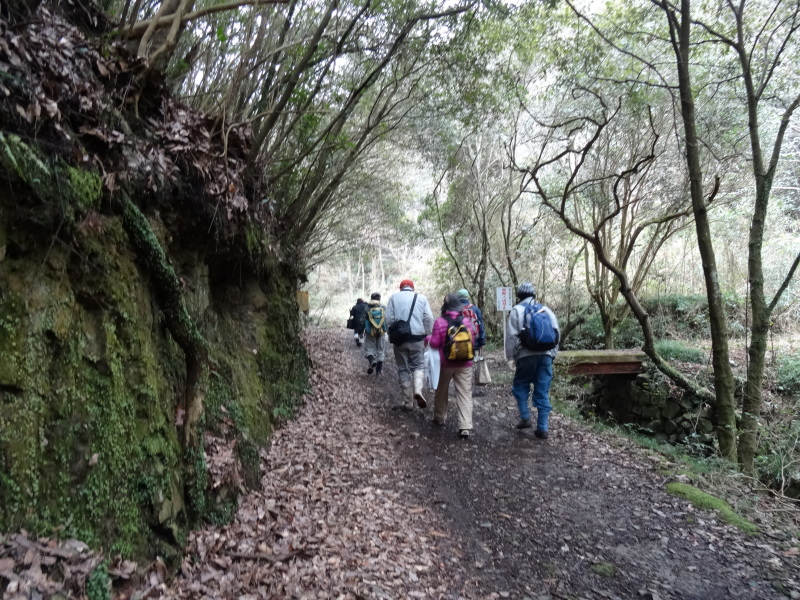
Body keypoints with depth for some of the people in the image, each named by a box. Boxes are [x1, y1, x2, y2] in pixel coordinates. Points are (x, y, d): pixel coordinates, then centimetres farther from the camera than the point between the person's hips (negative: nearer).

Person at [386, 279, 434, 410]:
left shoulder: (394, 297, 5)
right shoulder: (421, 298, 5)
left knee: (403, 369, 9)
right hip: (417, 338, 0)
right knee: (418, 365, 14)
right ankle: (418, 389, -14)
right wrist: (427, 335, 7)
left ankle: (408, 402, 13)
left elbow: (389, 318, -1)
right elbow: (429, 319, -2)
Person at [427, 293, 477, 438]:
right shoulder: (466, 321, -2)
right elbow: (472, 342, 3)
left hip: (446, 363, -1)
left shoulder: (440, 322, -10)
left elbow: (435, 343, -10)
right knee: (465, 394, 0)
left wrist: (428, 338, 11)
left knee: (442, 391, 20)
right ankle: (465, 427, -8)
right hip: (465, 364, 1)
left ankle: (439, 418, 34)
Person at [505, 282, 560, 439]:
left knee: (520, 386, 15)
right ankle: (543, 428, 6)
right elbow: (557, 333, 15)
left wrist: (510, 357, 0)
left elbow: (512, 336, -5)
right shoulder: (546, 310, 16)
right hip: (545, 355, 4)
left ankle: (525, 418, 5)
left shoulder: (517, 310, 3)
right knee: (543, 393, 6)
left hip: (526, 355, -3)